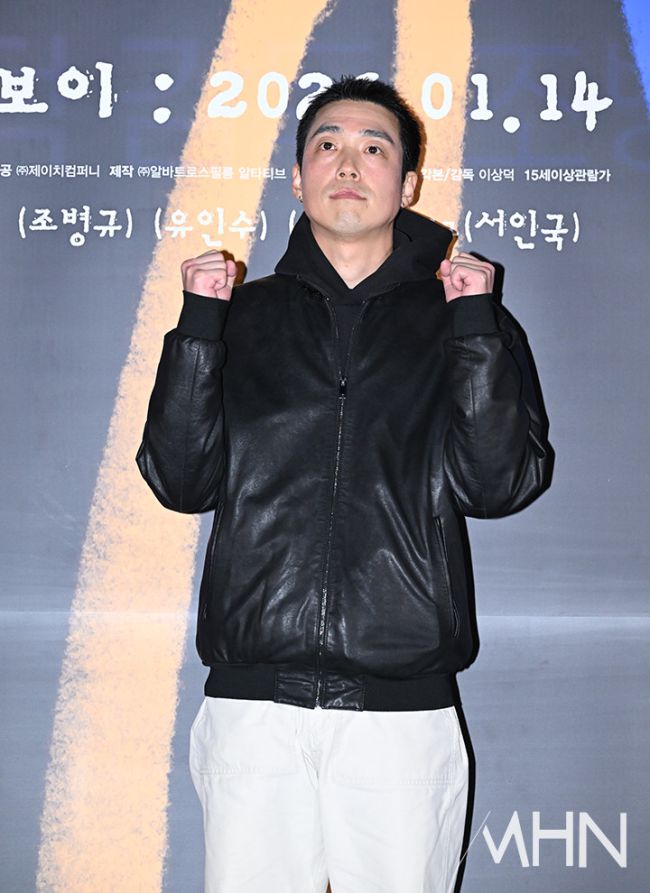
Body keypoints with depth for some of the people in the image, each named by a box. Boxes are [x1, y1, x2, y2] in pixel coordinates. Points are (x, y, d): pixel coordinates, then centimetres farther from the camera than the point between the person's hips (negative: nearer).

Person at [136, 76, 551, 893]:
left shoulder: (456, 316, 10)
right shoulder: (245, 316, 12)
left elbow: (498, 483, -2)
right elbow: (182, 480, 2)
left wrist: (477, 325, -7)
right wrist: (199, 322, -3)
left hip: (403, 706, 0)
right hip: (254, 701, 1)